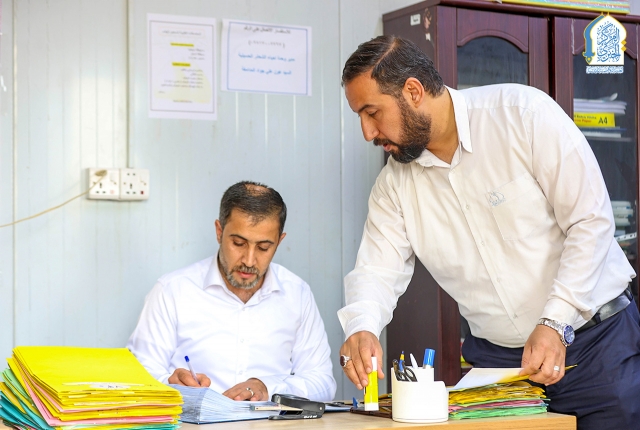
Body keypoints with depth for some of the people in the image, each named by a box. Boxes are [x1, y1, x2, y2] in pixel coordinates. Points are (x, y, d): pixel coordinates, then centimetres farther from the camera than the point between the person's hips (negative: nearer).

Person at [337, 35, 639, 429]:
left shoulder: (524, 112, -13)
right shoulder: (395, 182, 2)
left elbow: (591, 221, -15)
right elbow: (378, 270, -2)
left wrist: (555, 324, -22)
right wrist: (362, 328, -25)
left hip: (599, 340, -3)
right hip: (495, 359, 4)